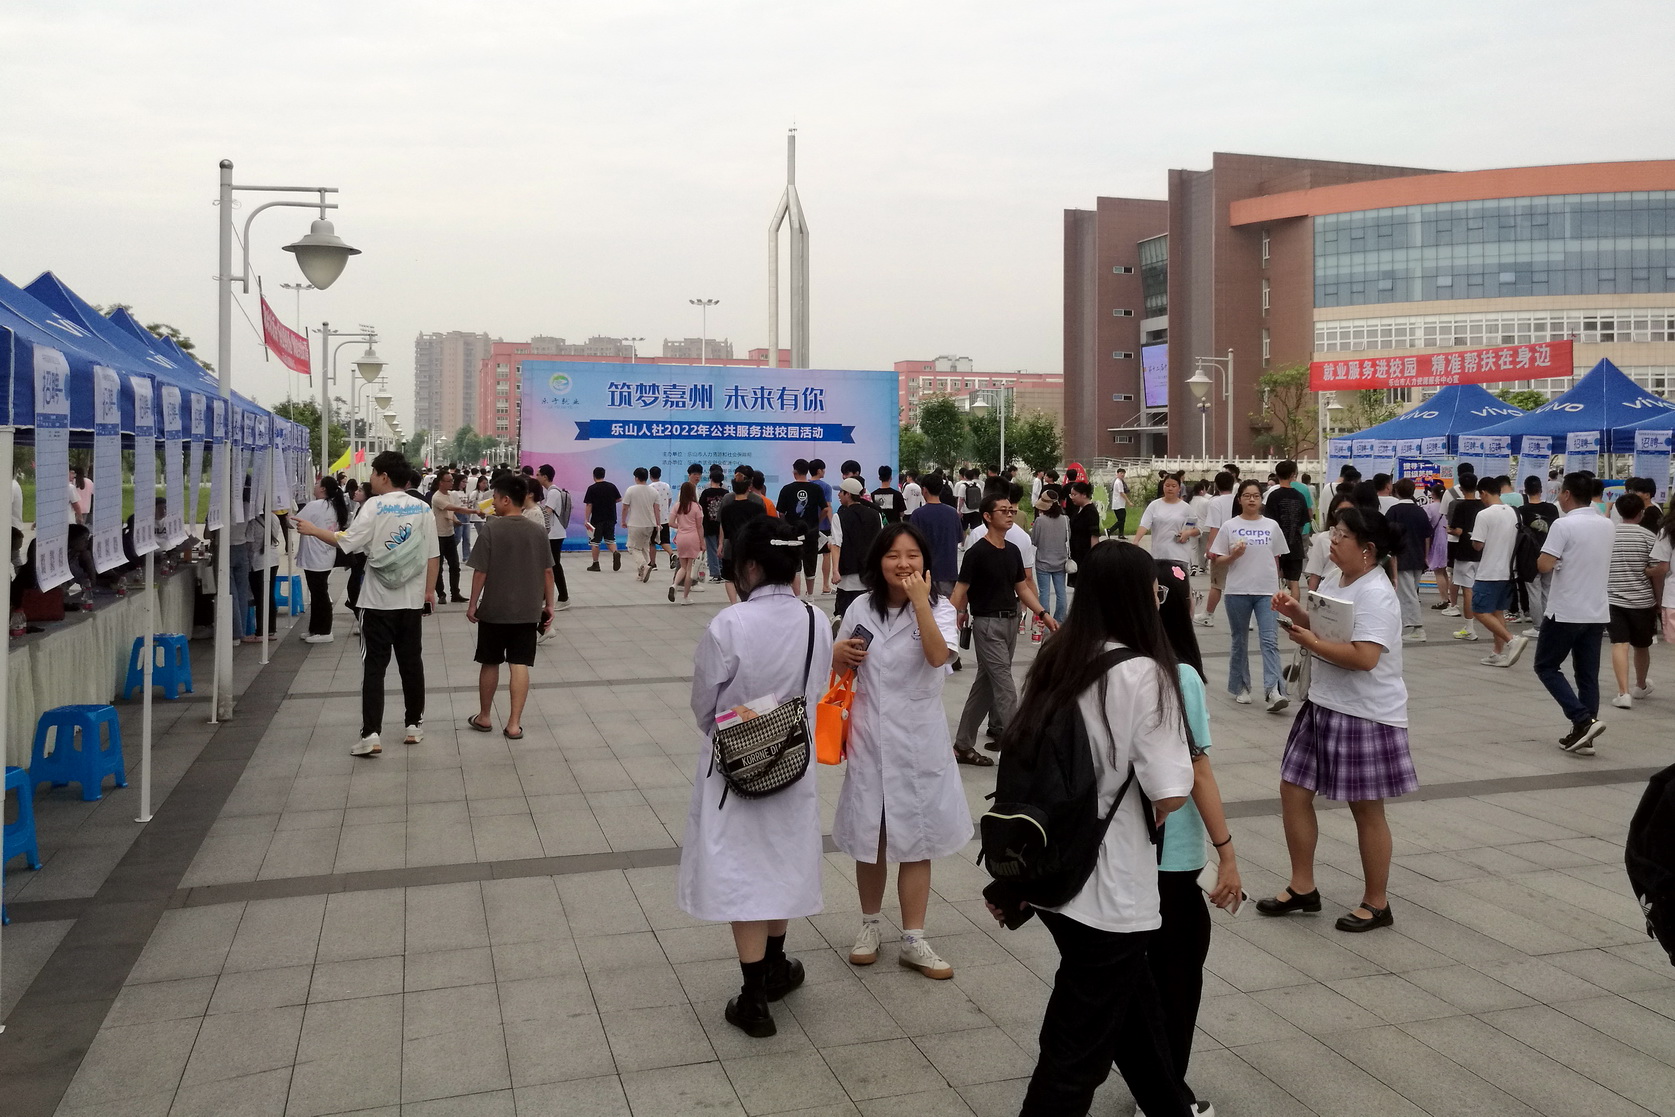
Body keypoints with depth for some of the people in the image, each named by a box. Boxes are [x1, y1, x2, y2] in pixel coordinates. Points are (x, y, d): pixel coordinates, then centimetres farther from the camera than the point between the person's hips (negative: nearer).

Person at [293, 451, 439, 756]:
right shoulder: (423, 509, 3)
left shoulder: (375, 506, -9)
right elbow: (433, 556, 4)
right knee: (411, 663, 13)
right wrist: (429, 591, 12)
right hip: (411, 600, 4)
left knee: (373, 667, -1)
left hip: (378, 601, -3)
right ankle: (414, 725, 22)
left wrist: (313, 531, -2)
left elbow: (347, 542, -15)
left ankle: (370, 735, -6)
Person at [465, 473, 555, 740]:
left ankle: (484, 717, 27)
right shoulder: (538, 530, -2)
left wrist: (472, 604, -1)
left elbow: (480, 571, -11)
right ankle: (514, 724, 1)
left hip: (493, 610, -2)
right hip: (528, 610, 2)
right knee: (519, 665, 3)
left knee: (489, 663, 14)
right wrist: (548, 603, 12)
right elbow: (547, 571, 2)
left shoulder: (491, 528, -11)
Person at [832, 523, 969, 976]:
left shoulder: (939, 609, -5)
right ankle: (870, 924, 32)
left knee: (916, 841, 6)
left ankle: (913, 939, 16)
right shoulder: (862, 609, 1)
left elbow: (938, 657, -25)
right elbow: (839, 668, 13)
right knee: (869, 838, 12)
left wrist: (919, 601, -28)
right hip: (870, 739, 2)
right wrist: (840, 654, -10)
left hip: (919, 741, -1)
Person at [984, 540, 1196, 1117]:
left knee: (1131, 1003, 27)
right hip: (1110, 889, -7)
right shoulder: (1144, 674, -17)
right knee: (1078, 1048, 6)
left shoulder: (1053, 662, 3)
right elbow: (1170, 794, -20)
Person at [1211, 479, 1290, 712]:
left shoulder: (1271, 526, 6)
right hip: (1238, 592, 0)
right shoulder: (1229, 526, 1)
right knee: (1240, 641, 10)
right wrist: (1233, 556, -17)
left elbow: (1276, 560, 13)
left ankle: (1273, 691, -18)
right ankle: (1240, 688, 22)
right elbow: (1217, 560, 2)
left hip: (1267, 592, 0)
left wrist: (1276, 587, 12)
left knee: (1270, 641, -10)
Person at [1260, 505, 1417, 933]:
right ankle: (1302, 888, 24)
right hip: (1323, 705, 9)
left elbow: (1364, 657, -30)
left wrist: (1310, 642, -21)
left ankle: (1376, 904, 21)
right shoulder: (1334, 582, 8)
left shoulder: (1375, 594, -21)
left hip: (1366, 715, -9)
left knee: (1366, 809, 4)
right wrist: (1298, 615, 4)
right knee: (1293, 790, 11)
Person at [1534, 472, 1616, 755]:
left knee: (1546, 667, 6)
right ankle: (1583, 736, 10)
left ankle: (1583, 720, -9)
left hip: (1565, 612, -7)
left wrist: (1548, 555, -1)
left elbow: (1545, 566, -21)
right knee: (1588, 675, 9)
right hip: (1597, 612, 7)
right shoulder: (1607, 526, 9)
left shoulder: (1564, 525, -14)